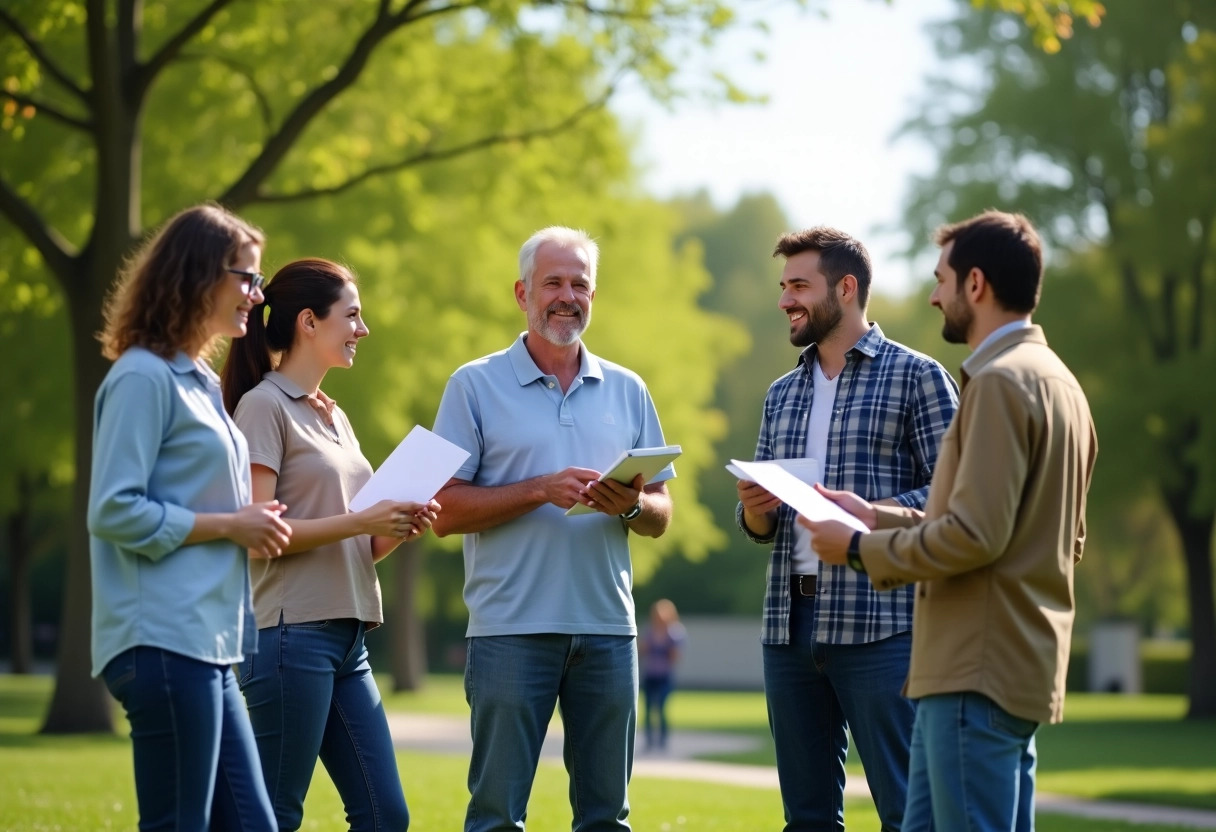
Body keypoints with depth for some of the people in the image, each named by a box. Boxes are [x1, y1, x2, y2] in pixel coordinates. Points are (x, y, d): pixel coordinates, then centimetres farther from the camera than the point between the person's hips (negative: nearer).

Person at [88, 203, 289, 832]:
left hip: (208, 643, 9)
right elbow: (114, 511, -16)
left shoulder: (199, 380, 19)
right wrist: (229, 525, -12)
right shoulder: (143, 377, -9)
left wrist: (254, 523, 10)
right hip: (164, 640, -9)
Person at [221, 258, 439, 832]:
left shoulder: (333, 416, 20)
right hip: (293, 634, -9)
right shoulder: (264, 406, -5)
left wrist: (398, 529, 1)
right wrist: (359, 521, -19)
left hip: (347, 637, 9)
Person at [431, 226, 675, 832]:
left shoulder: (627, 391, 14)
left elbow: (661, 516, 13)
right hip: (510, 628, -3)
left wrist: (631, 505, -10)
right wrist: (540, 491, -15)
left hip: (607, 627, 3)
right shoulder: (476, 386, 3)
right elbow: (446, 511, -4)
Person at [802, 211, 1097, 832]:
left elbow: (974, 536, -20)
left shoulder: (1000, 382, -13)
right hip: (1021, 664, 10)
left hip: (981, 671, -10)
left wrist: (862, 549, -7)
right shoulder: (1055, 381, 18)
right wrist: (880, 519, 19)